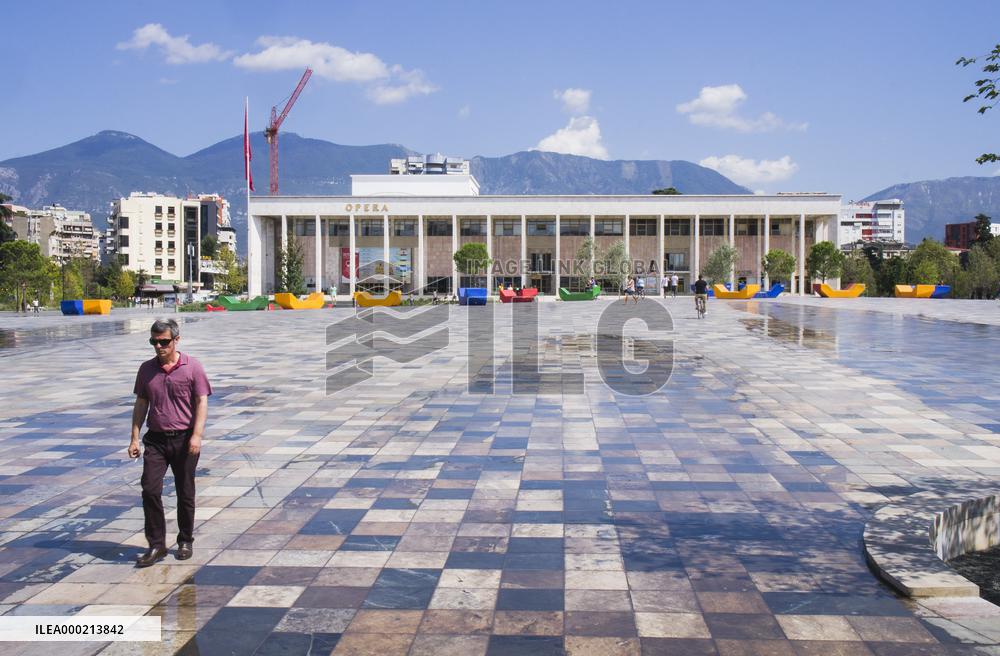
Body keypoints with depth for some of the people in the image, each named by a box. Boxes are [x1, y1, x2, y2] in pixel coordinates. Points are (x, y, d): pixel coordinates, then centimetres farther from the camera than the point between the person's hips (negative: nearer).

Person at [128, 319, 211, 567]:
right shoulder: (147, 369, 7)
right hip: (156, 439, 3)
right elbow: (141, 405, 12)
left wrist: (196, 435, -15)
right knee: (150, 490, -8)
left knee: (185, 494, 7)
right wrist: (134, 438, 6)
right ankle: (156, 545, 3)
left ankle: (185, 541, 23)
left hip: (184, 439, -2)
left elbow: (202, 402, -6)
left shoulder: (192, 367, -4)